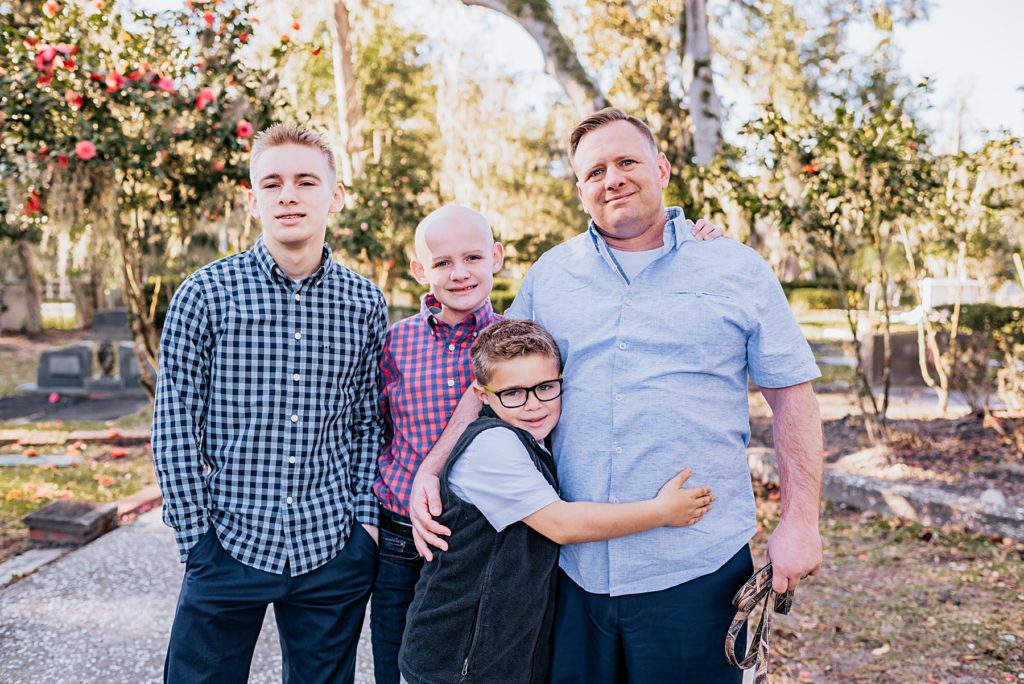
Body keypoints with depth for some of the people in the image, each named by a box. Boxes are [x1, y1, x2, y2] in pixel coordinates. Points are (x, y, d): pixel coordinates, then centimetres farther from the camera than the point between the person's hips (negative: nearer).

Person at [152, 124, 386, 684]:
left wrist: (366, 517, 2)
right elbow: (174, 426, -4)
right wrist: (198, 540, -7)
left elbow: (368, 422, 8)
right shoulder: (206, 294, -6)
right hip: (229, 547, -2)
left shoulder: (365, 302, 2)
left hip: (334, 553, 2)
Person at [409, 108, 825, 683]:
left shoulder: (739, 270, 1)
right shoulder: (551, 274, 8)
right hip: (574, 565, 3)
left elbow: (792, 397, 2)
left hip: (695, 570, -2)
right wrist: (431, 469, 1)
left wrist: (801, 522, -4)